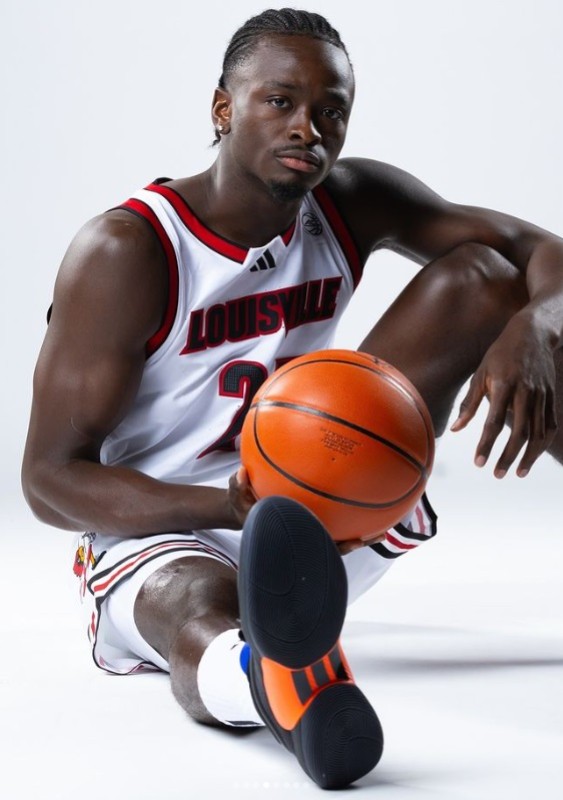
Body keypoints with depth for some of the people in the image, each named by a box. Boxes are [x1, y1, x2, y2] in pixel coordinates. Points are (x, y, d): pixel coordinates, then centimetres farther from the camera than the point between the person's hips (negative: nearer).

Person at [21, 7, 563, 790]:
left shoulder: (353, 204, -2)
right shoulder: (124, 252, -18)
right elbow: (50, 476, -19)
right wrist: (231, 508, -36)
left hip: (317, 513, 6)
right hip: (160, 529, -5)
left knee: (481, 275, -5)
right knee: (203, 611, -45)